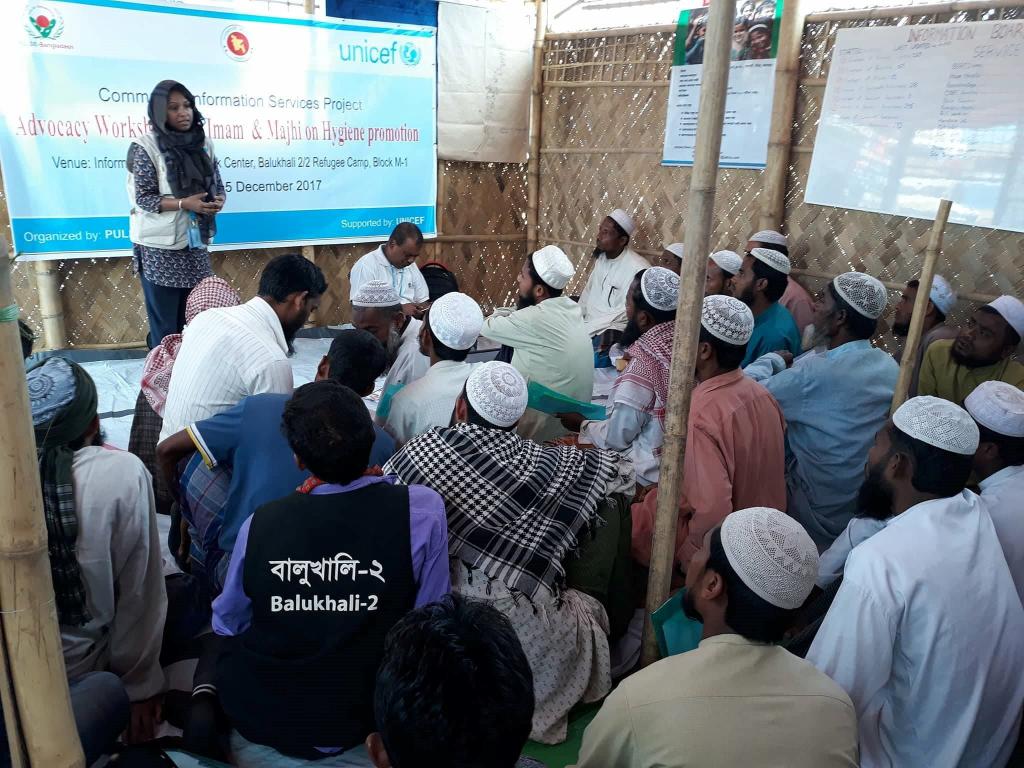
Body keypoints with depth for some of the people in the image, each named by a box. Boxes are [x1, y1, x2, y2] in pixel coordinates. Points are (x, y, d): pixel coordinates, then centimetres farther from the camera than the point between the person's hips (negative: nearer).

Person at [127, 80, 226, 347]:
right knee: (165, 321, 2)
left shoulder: (203, 142, 6)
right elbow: (142, 198, -11)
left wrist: (218, 201, -10)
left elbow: (217, 184, 12)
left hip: (195, 243, 5)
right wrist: (183, 203, -23)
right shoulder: (145, 147, -9)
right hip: (160, 248, -5)